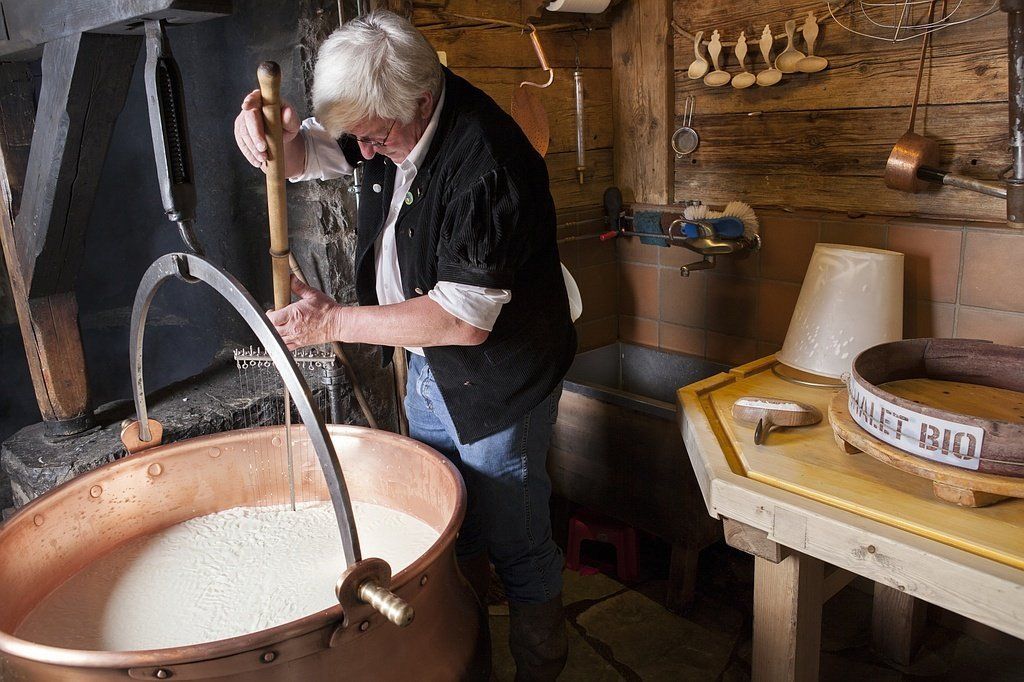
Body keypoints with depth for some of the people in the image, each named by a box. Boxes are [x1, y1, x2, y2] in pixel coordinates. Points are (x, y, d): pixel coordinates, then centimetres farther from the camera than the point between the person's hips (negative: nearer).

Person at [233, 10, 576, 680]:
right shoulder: (386, 119, -5)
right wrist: (261, 123, -18)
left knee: (514, 545, 7)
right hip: (428, 372, 8)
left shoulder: (485, 161, -31)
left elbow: (463, 318, -31)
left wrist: (335, 321, -24)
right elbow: (299, 154, 7)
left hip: (497, 385, -8)